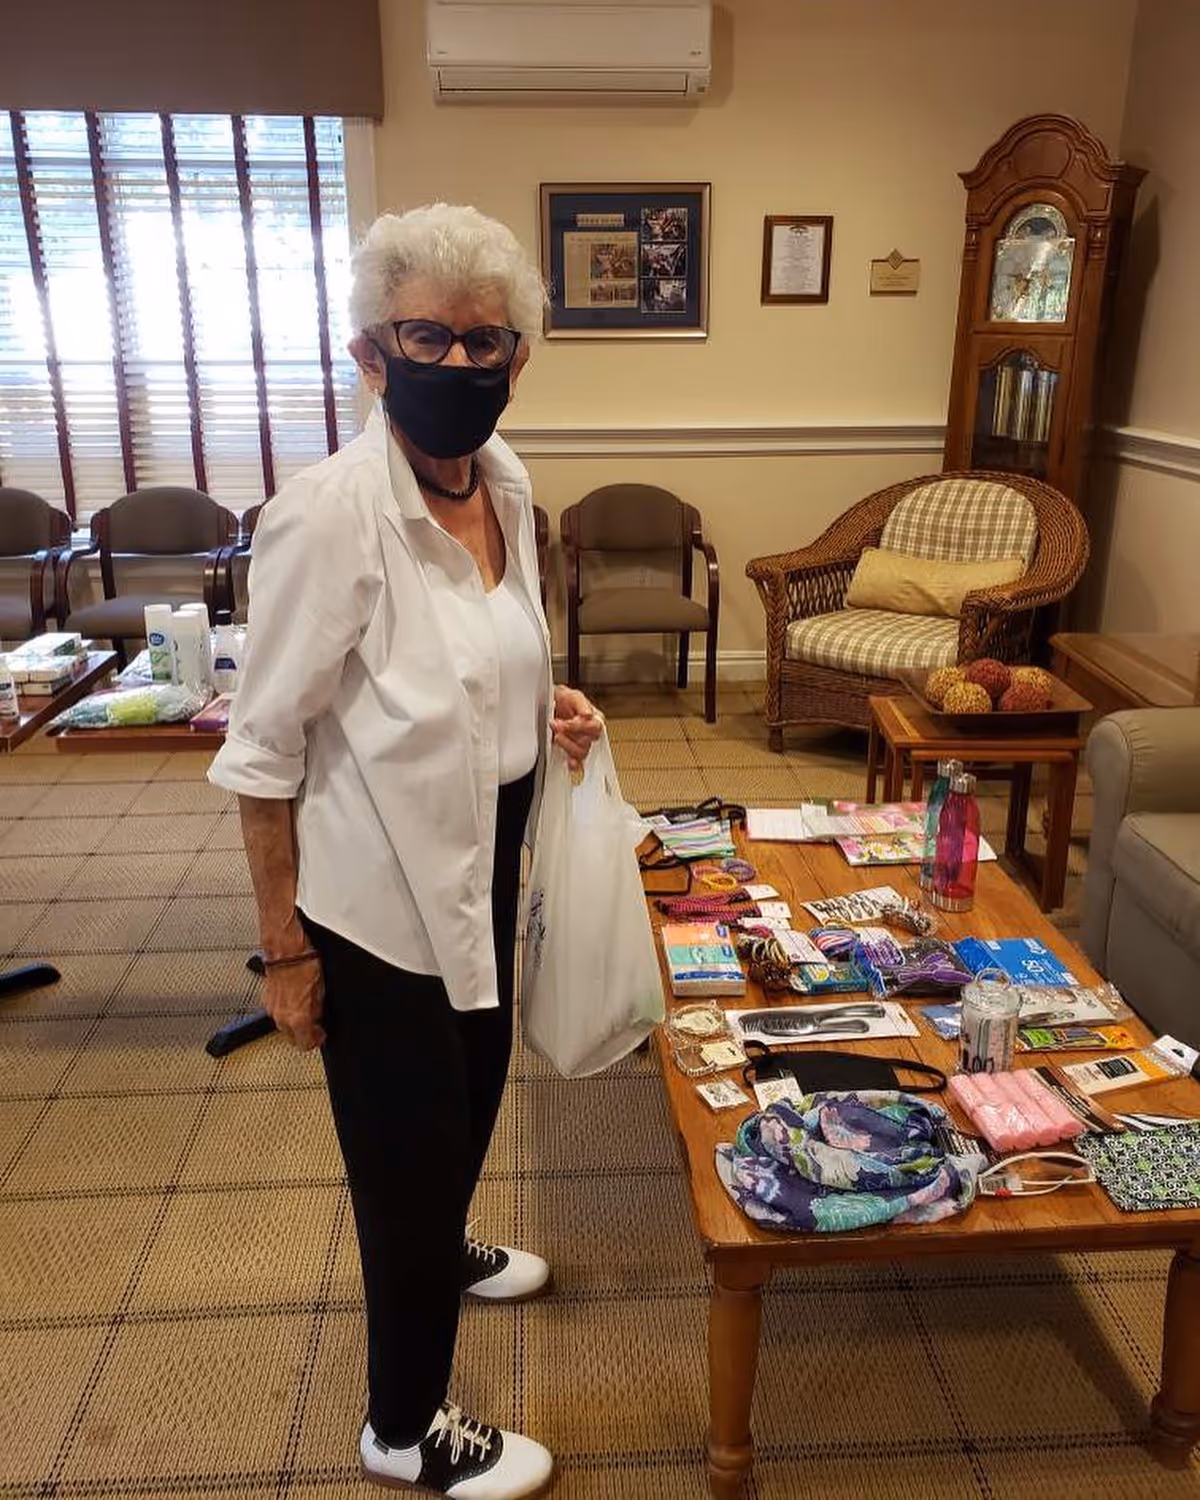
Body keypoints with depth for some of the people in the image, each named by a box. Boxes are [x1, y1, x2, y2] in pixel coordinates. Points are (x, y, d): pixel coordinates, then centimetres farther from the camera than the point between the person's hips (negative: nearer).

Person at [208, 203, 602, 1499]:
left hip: (483, 862, 8)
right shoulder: (327, 515, -24)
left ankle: (443, 1250, 60)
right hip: (377, 894, -7)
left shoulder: (506, 481, -2)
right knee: (406, 1139, 10)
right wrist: (282, 950, -14)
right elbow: (262, 756, -18)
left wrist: (543, 708, -4)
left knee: (473, 1086, 28)